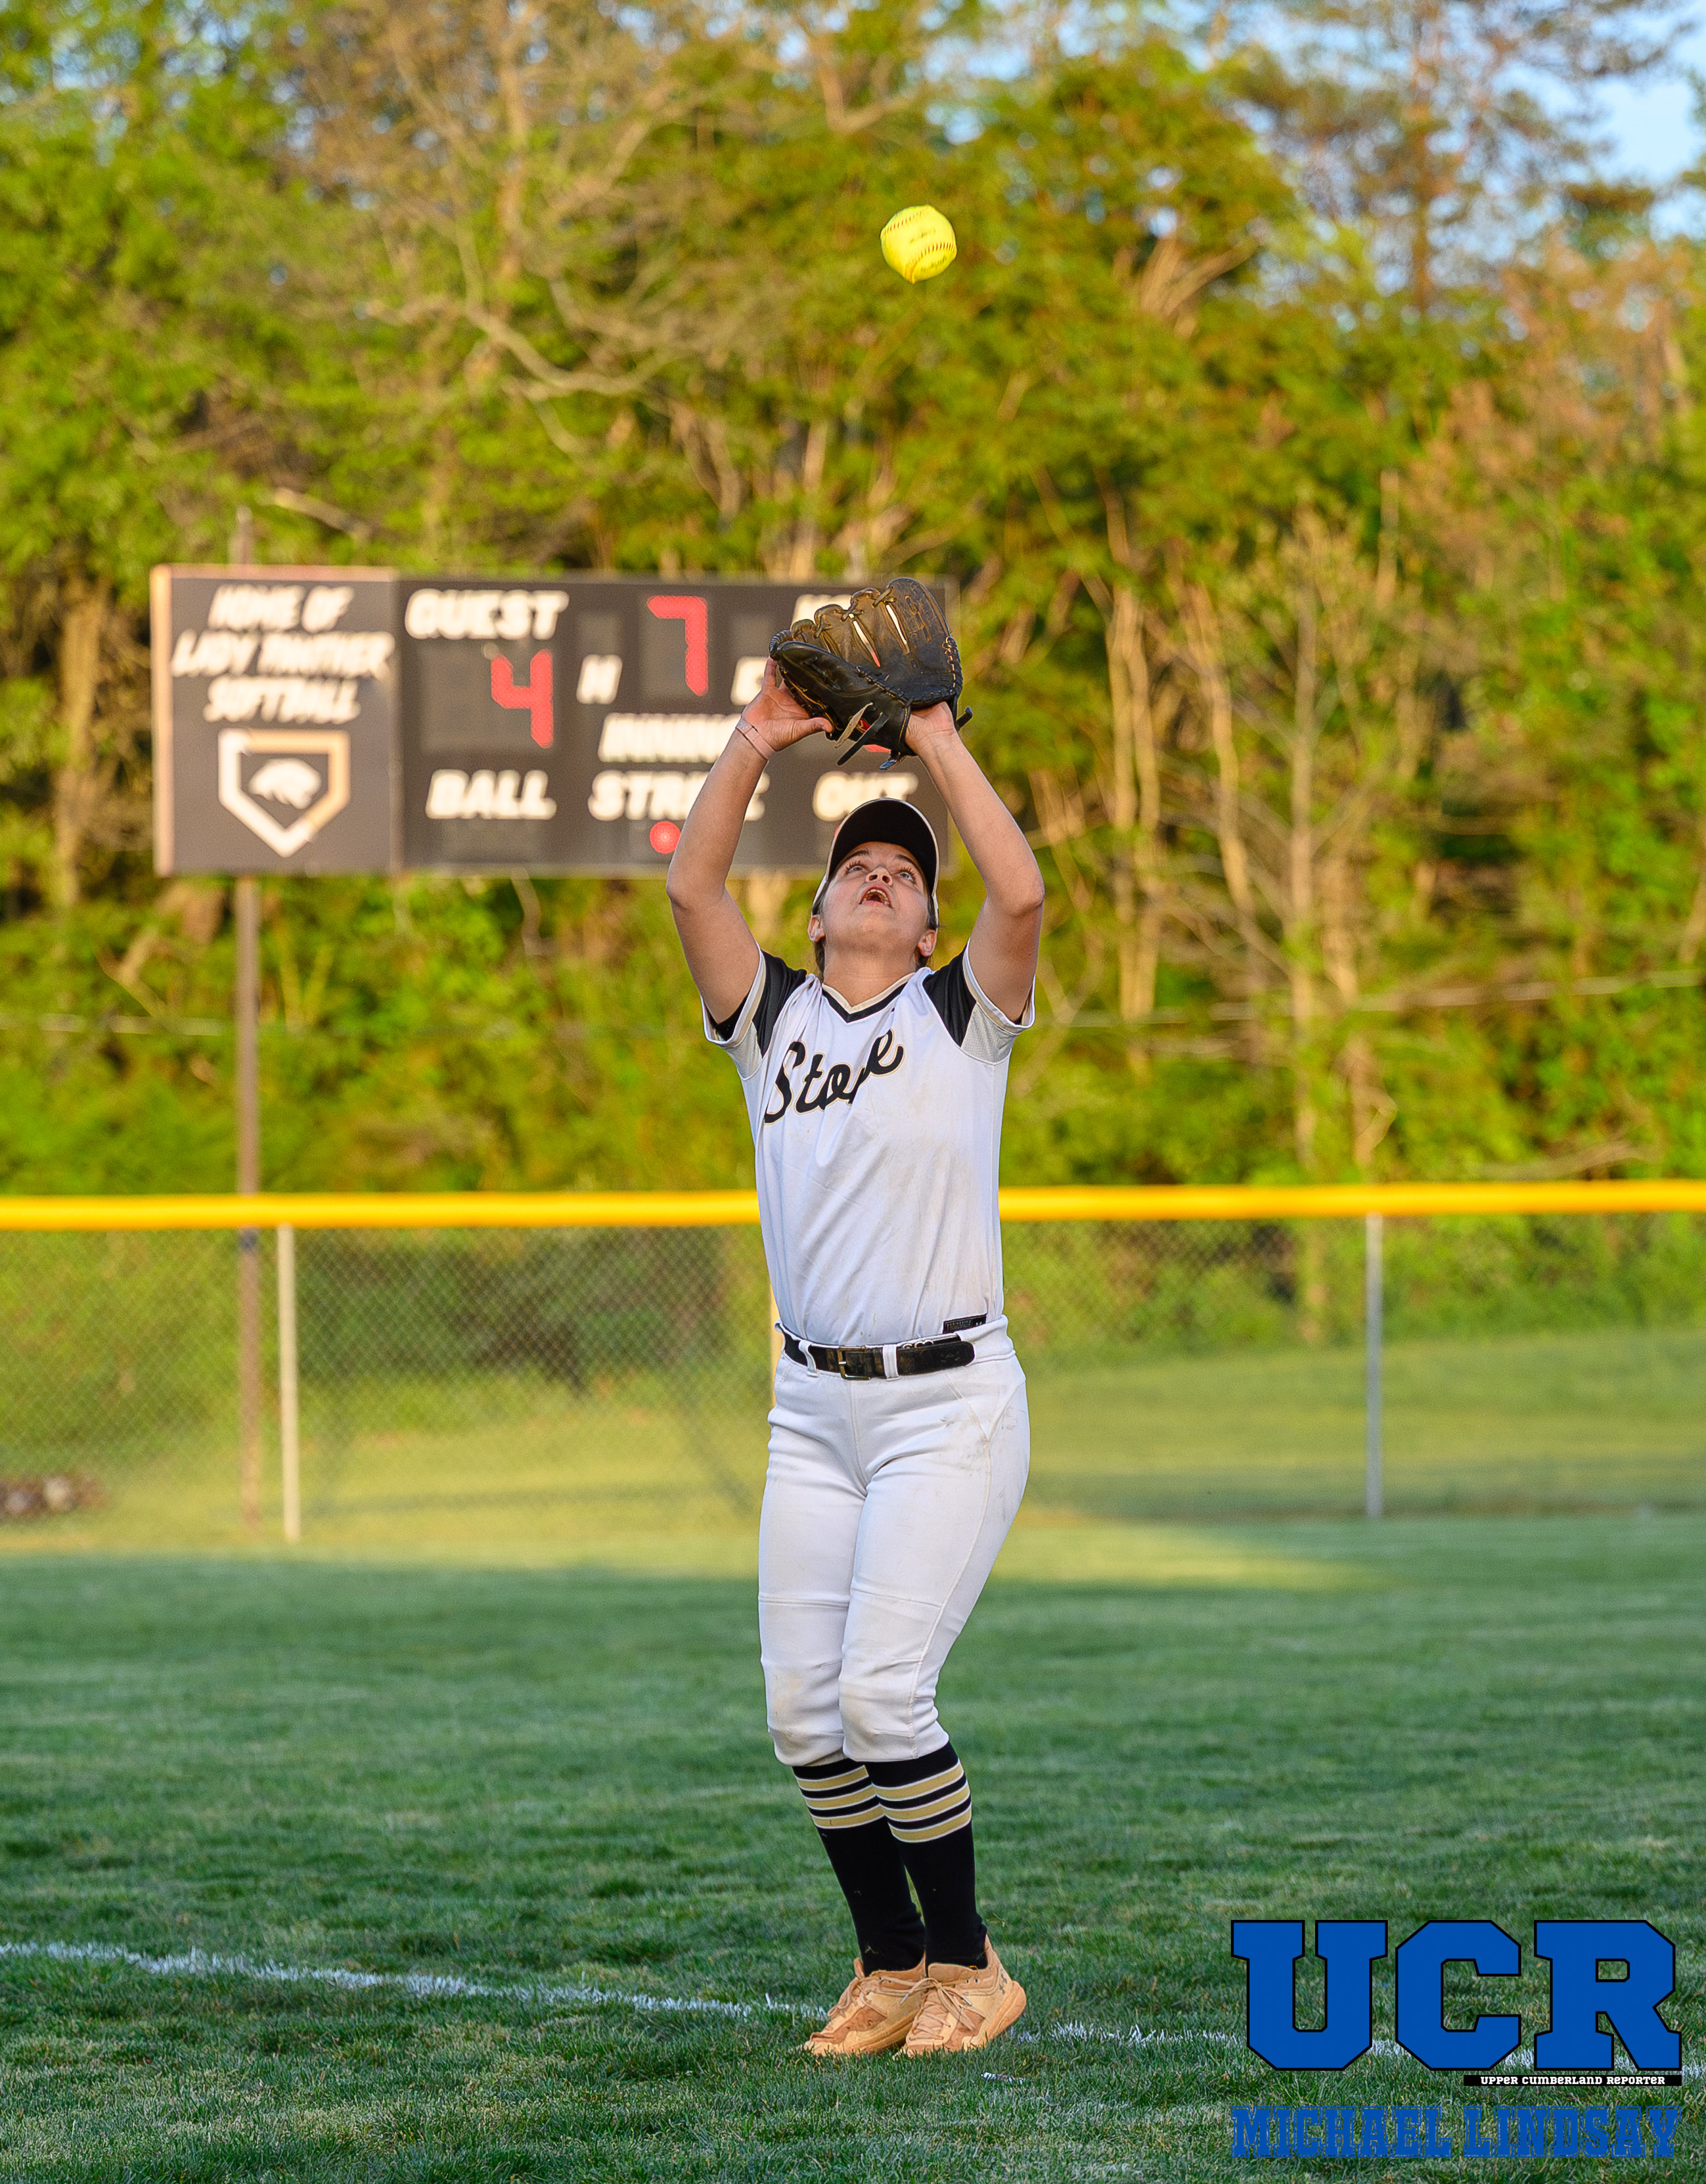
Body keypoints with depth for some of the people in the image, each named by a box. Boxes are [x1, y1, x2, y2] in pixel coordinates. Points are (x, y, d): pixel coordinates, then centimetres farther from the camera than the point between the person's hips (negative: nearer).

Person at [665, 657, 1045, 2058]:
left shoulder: (963, 1019, 5)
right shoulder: (772, 1020, 14)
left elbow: (1023, 895, -13)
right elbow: (691, 886, 2)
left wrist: (940, 744, -7)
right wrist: (757, 743, -1)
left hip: (951, 1403, -4)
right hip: (815, 1409, 5)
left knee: (882, 1690, -15)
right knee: (802, 1708, -1)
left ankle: (968, 1966, 0)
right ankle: (890, 1968, 13)